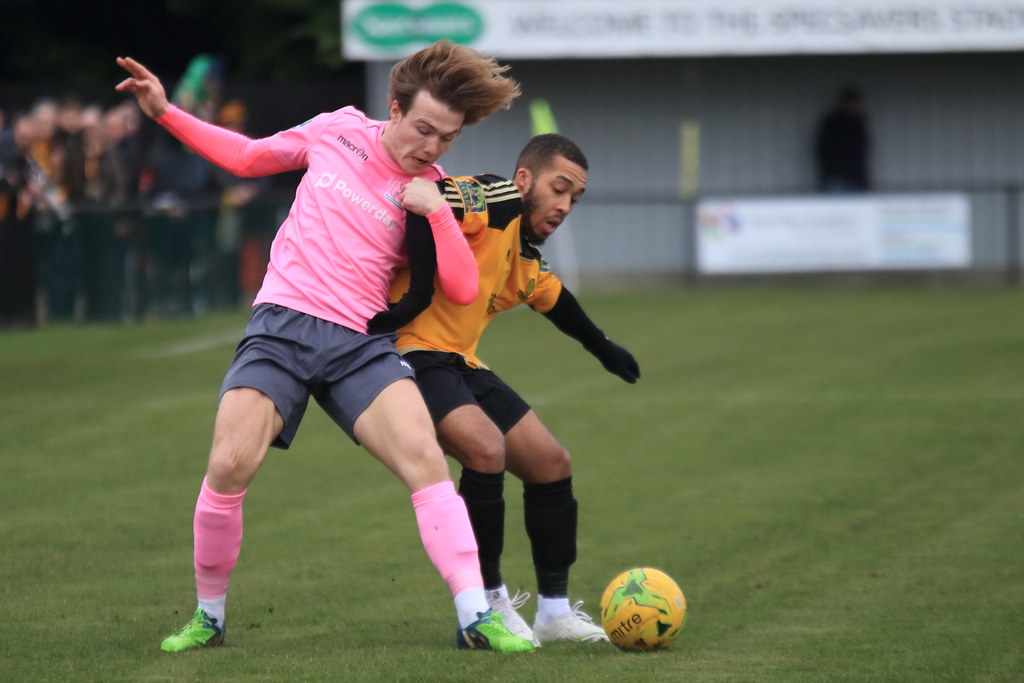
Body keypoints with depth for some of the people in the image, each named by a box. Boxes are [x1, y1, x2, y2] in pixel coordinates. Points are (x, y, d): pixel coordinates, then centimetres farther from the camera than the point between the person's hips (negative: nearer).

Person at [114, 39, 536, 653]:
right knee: (230, 465, -18)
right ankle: (208, 617, 3)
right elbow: (248, 157, 21)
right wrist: (165, 113, 16)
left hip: (359, 342, 0)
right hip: (282, 323, 0)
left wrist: (436, 211, -13)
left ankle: (476, 619, -19)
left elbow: (463, 288, -3)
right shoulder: (337, 131, 7)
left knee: (425, 458, -21)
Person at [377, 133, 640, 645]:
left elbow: (554, 297, 37)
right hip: (410, 351, -10)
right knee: (486, 448, -29)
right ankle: (488, 604, -15)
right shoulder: (494, 203, -14)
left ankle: (554, 611, 18)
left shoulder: (527, 262, 15)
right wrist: (415, 289, -27)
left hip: (459, 364, 10)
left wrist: (602, 348, 49)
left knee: (551, 464, 7)